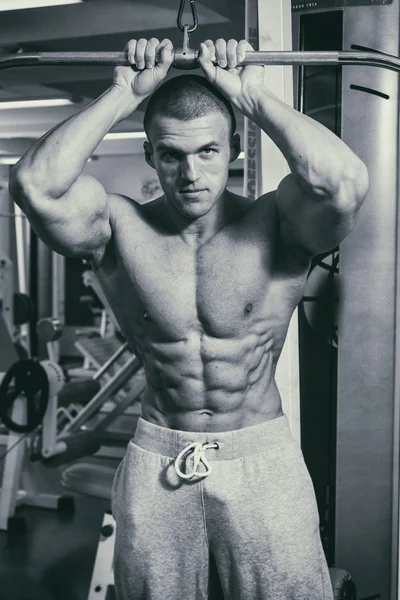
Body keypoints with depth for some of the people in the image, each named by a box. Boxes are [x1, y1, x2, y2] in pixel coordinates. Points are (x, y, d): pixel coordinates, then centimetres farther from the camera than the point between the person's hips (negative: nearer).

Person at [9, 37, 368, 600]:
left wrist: (253, 95, -21)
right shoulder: (120, 228, -7)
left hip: (262, 460, -1)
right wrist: (124, 94, -18)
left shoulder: (274, 226, -10)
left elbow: (344, 180, -31)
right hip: (156, 464, 2)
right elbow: (35, 185, -25)